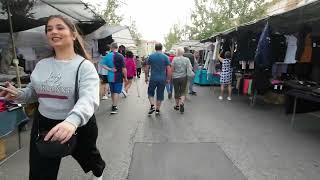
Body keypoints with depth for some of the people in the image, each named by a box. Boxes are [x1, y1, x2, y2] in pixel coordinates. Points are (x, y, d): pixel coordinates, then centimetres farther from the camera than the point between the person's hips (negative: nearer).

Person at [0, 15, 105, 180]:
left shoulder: (85, 66, -17)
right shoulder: (41, 65, 2)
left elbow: (89, 98, -33)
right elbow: (33, 92, 15)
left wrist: (73, 120, -53)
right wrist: (17, 94, -7)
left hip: (79, 126, -3)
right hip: (43, 126, 4)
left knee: (88, 156, 26)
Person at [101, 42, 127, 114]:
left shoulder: (107, 55, 2)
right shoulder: (120, 56, -12)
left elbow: (103, 65, -5)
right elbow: (123, 68, -14)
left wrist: (110, 69, -7)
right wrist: (125, 78, -6)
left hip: (110, 77, 5)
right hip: (118, 78, -4)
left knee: (112, 92, 18)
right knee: (116, 92, -1)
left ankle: (114, 105, 33)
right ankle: (114, 108, -4)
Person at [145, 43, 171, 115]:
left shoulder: (151, 56, -1)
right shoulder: (165, 57, -3)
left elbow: (146, 68, 1)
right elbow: (169, 70, -4)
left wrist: (146, 77, 12)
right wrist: (168, 79, 7)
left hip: (153, 78, 0)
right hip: (162, 79, 0)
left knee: (150, 92, 18)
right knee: (160, 94, 11)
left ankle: (152, 106, 2)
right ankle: (157, 110, 19)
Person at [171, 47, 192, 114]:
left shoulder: (174, 59, -8)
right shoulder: (187, 59, -3)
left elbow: (172, 69, -6)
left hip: (175, 77, -1)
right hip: (184, 77, 1)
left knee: (176, 91, 12)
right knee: (183, 91, 10)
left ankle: (177, 105, 25)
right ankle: (181, 103, -12)